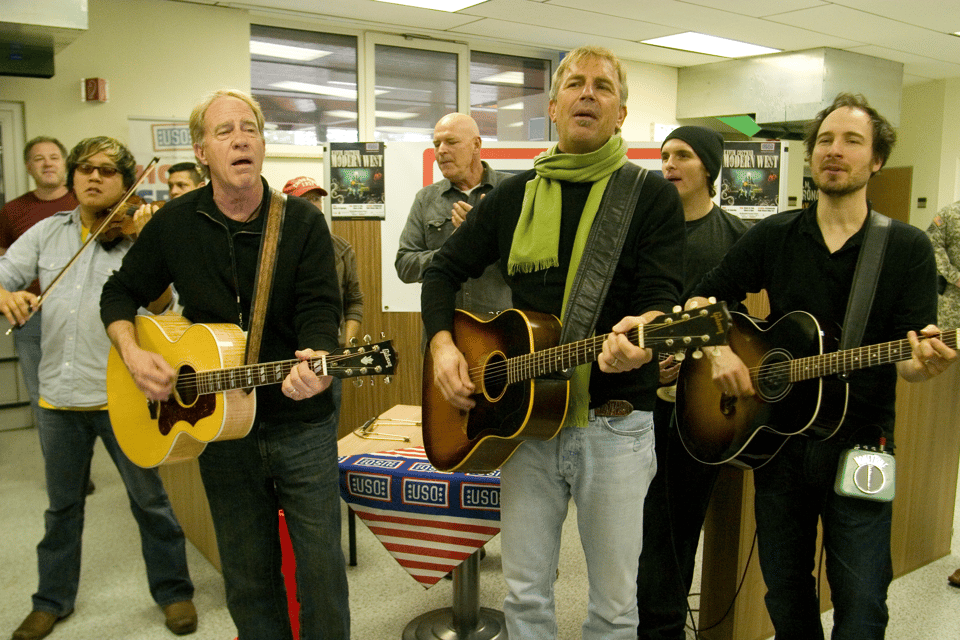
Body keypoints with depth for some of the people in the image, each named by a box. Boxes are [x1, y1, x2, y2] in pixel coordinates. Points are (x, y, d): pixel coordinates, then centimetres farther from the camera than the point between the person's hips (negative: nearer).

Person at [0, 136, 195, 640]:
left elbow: (159, 305, -17)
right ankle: (53, 600, 37)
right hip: (58, 393, 4)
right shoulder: (47, 232, 8)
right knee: (62, 504, 19)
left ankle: (173, 591, 26)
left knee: (149, 498, 8)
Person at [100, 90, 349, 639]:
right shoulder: (176, 223, 1)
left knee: (322, 568, 8)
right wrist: (134, 353, -7)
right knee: (248, 577, 15)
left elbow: (320, 309, -14)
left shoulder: (303, 221, -6)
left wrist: (315, 362, -35)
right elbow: (121, 293, 11)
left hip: (302, 422, -1)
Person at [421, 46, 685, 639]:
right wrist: (443, 344, -1)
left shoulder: (653, 196, -1)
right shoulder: (515, 196, 9)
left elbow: (662, 294, -12)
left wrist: (643, 332, -35)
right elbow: (446, 268, 15)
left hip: (615, 427, -2)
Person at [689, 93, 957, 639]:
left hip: (859, 448, -2)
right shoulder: (773, 236, 3)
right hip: (778, 440, 2)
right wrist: (716, 350, -12)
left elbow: (908, 360, -7)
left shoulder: (907, 248, -2)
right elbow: (701, 299, 6)